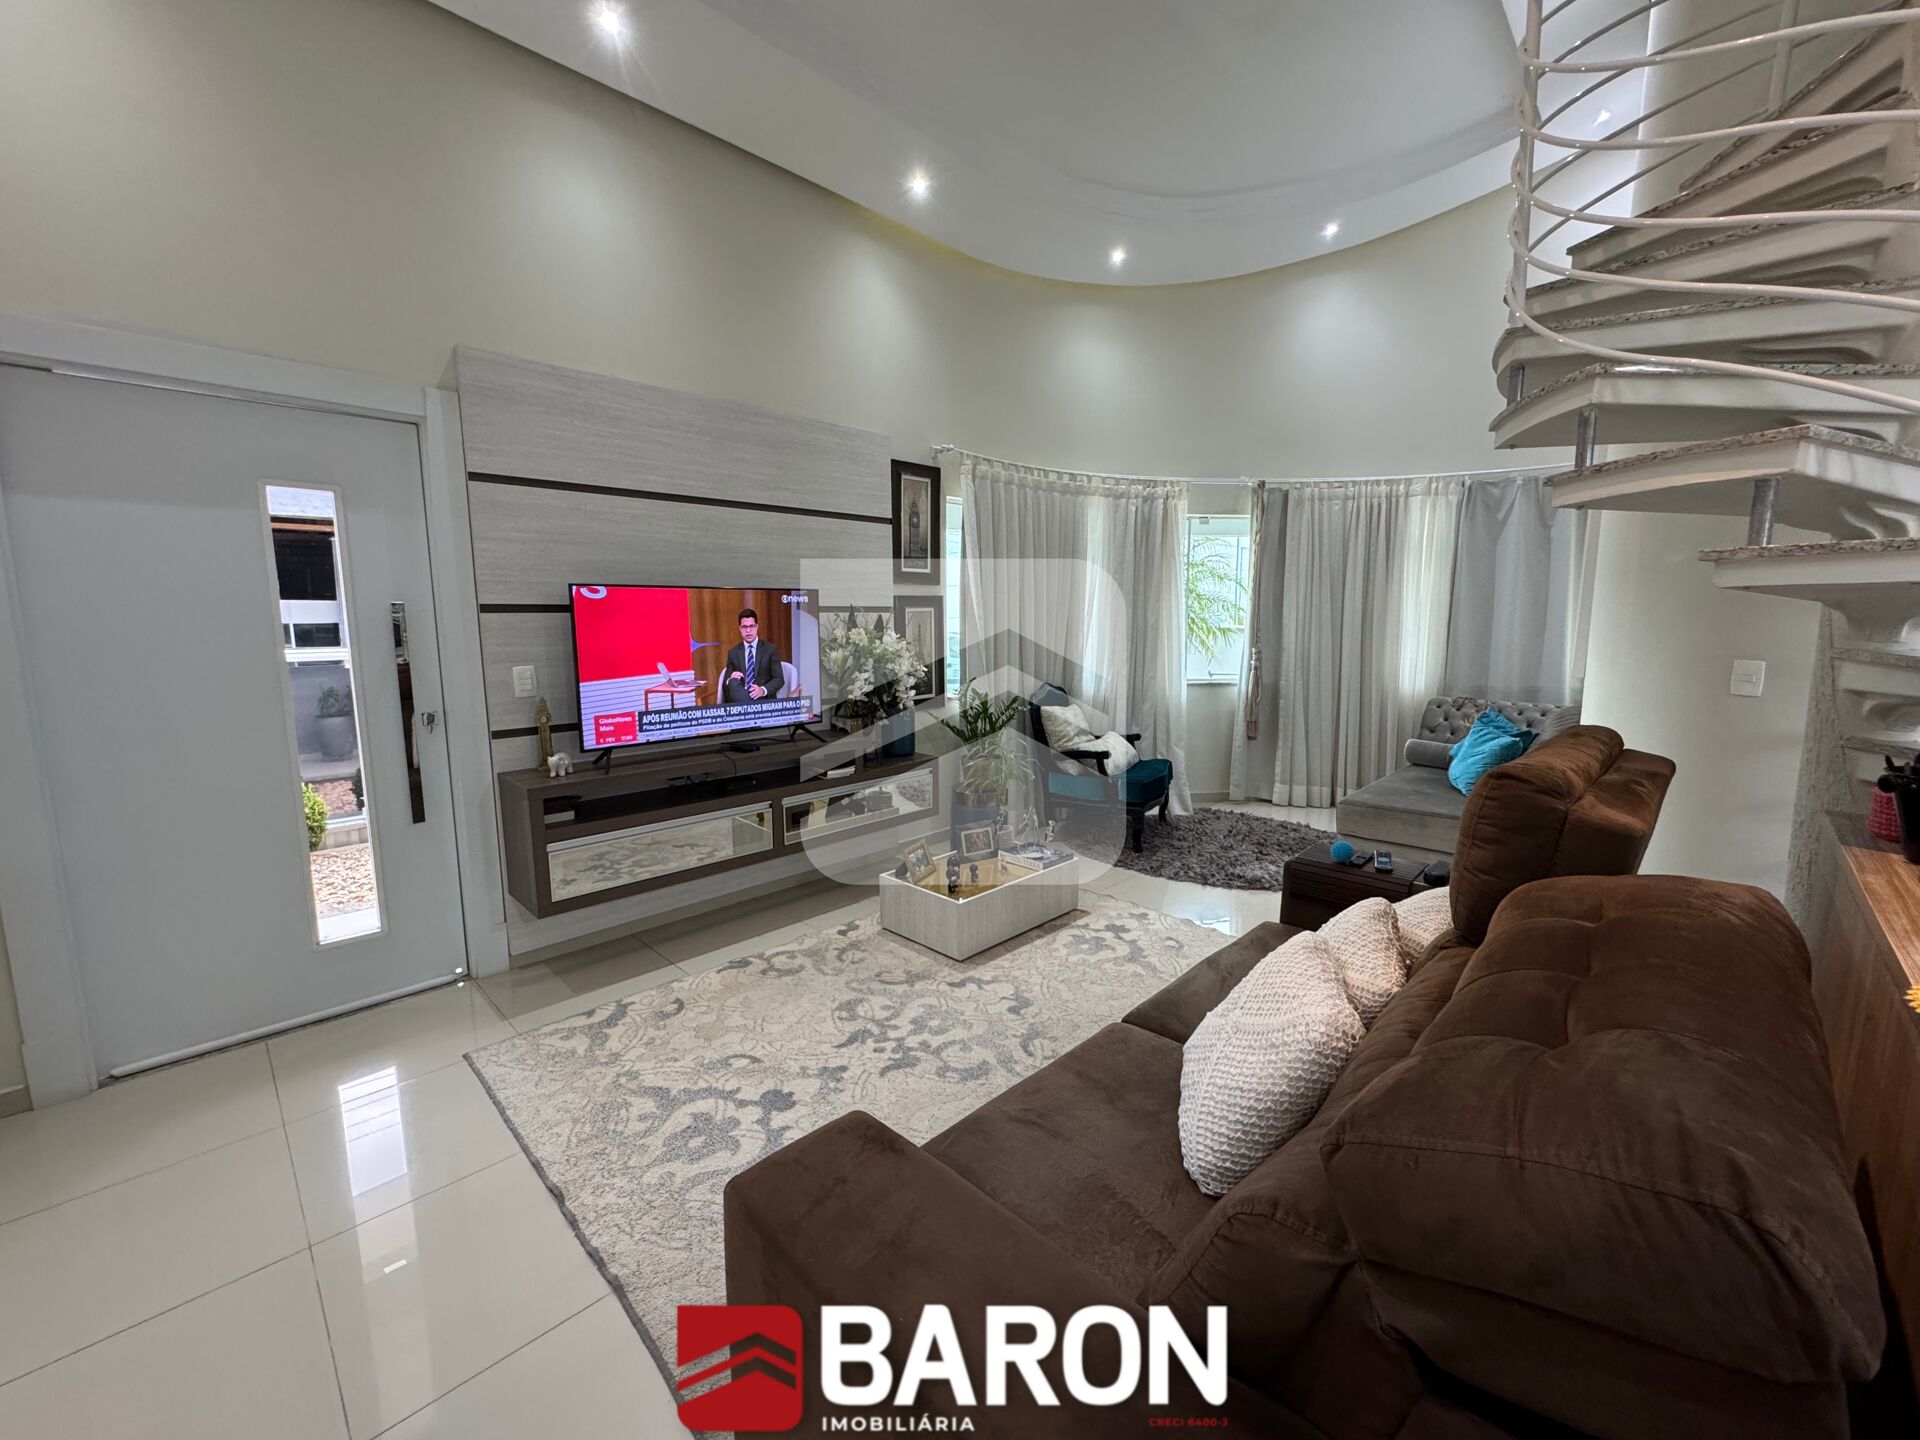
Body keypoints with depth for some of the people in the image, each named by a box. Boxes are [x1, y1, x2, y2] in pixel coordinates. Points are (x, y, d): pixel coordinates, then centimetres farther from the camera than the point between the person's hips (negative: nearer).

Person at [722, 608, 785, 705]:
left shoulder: (771, 649, 6)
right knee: (733, 683, -32)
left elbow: (779, 679, 0)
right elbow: (725, 682, 11)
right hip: (740, 698, 4)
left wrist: (763, 690, -20)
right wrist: (731, 680, -15)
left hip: (764, 698, -4)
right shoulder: (733, 653, 14)